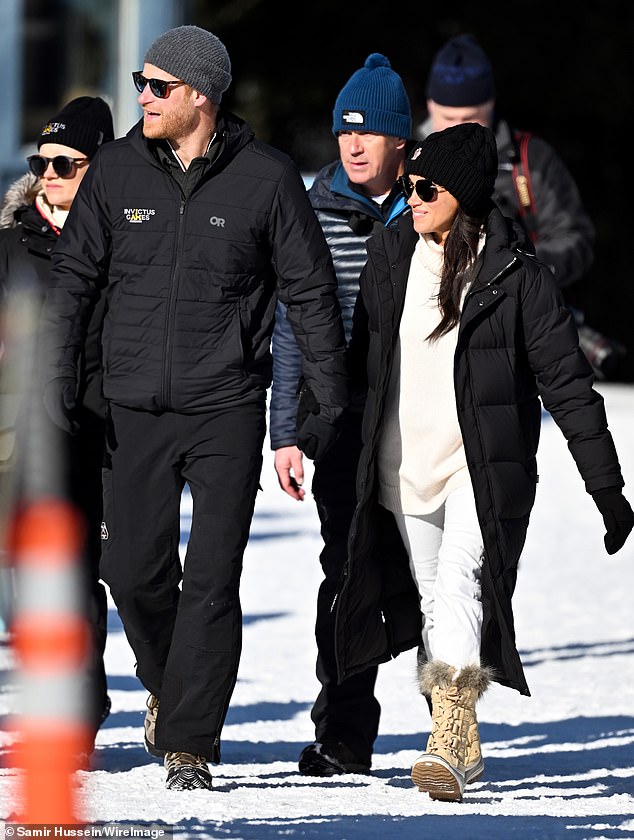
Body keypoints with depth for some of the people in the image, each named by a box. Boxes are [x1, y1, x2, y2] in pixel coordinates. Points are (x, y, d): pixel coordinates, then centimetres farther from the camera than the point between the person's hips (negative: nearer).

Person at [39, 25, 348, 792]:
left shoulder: (266, 178, -4)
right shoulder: (118, 170, 2)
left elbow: (310, 292, 2)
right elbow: (74, 275, 7)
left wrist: (330, 405, 2)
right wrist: (55, 377, -4)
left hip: (227, 410, -2)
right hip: (135, 409, 3)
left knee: (211, 580, -7)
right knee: (133, 571, 5)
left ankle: (189, 743, 0)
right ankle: (169, 684, 34)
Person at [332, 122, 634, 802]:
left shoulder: (516, 275, -8)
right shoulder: (390, 253, 6)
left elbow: (566, 383, -6)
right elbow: (361, 357, 18)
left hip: (482, 466, -5)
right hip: (403, 466, 5)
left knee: (459, 584, -22)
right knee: (431, 605, 11)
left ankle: (448, 745, -31)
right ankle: (463, 746, 23)